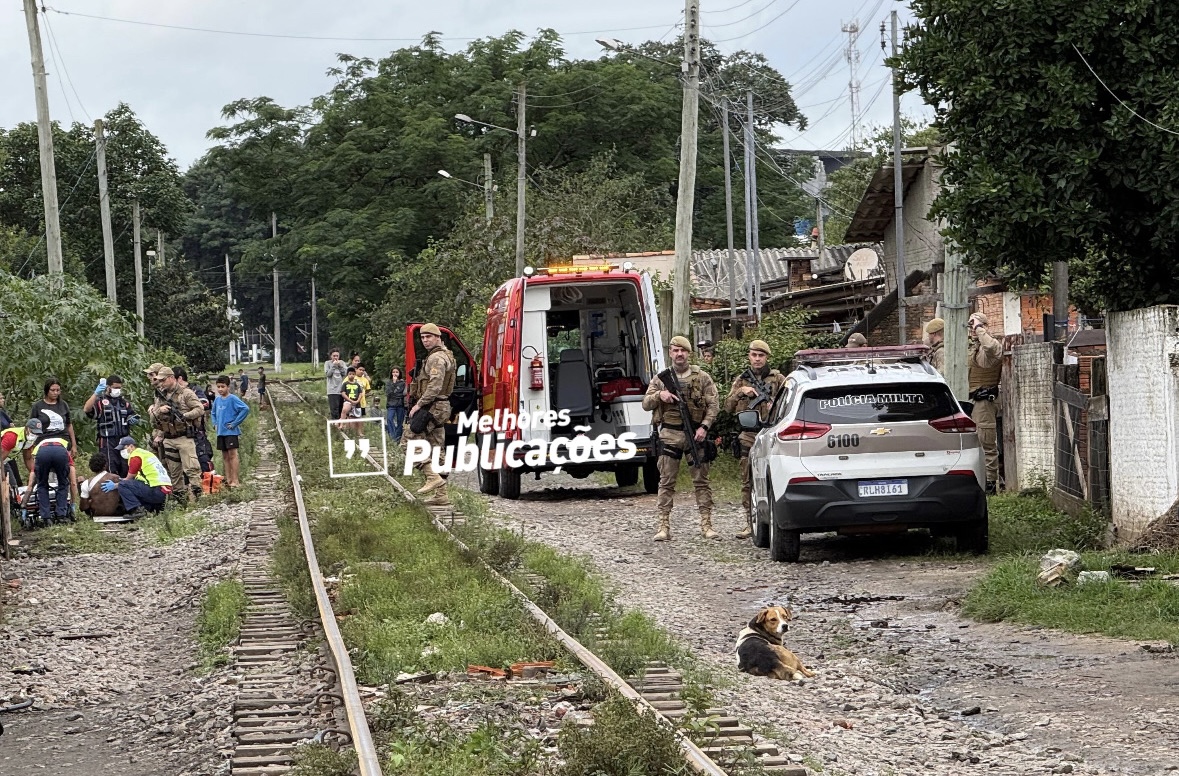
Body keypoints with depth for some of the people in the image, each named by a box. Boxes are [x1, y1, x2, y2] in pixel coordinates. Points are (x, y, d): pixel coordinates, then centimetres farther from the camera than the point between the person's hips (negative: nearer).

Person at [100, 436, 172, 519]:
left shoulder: (135, 456, -4)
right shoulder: (146, 453, 24)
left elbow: (129, 479, 0)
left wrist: (115, 485, 6)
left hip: (156, 490, -9)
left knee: (122, 485, -9)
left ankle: (137, 510, -18)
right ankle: (156, 506, 11)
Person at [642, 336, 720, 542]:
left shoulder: (702, 377, 6)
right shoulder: (660, 378, 9)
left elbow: (713, 404, 3)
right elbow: (645, 404, 7)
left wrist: (704, 426, -10)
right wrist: (659, 395, -13)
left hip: (695, 434, -1)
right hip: (669, 435, 1)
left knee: (701, 480, 1)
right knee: (666, 482, 0)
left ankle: (706, 525, 3)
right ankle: (664, 526, 1)